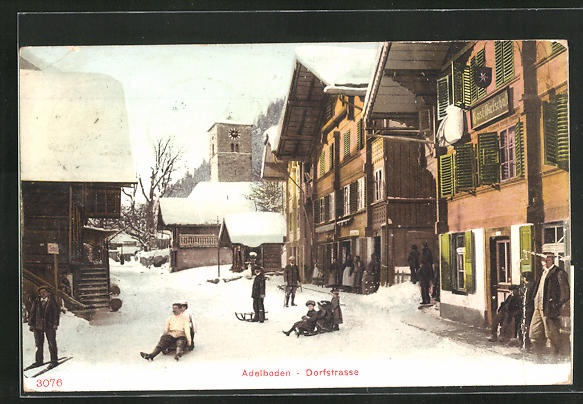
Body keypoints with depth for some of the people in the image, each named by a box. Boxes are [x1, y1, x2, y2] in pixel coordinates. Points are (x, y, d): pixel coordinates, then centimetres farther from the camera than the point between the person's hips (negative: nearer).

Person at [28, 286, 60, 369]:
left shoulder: (52, 301, 1)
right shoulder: (36, 302, 8)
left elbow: (57, 312, 0)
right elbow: (32, 313, 13)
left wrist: (55, 324, -7)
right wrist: (30, 324, 8)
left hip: (49, 326, -3)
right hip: (38, 326, 3)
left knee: (52, 344, 0)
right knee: (38, 344, 9)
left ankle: (54, 361, 7)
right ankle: (39, 361, 19)